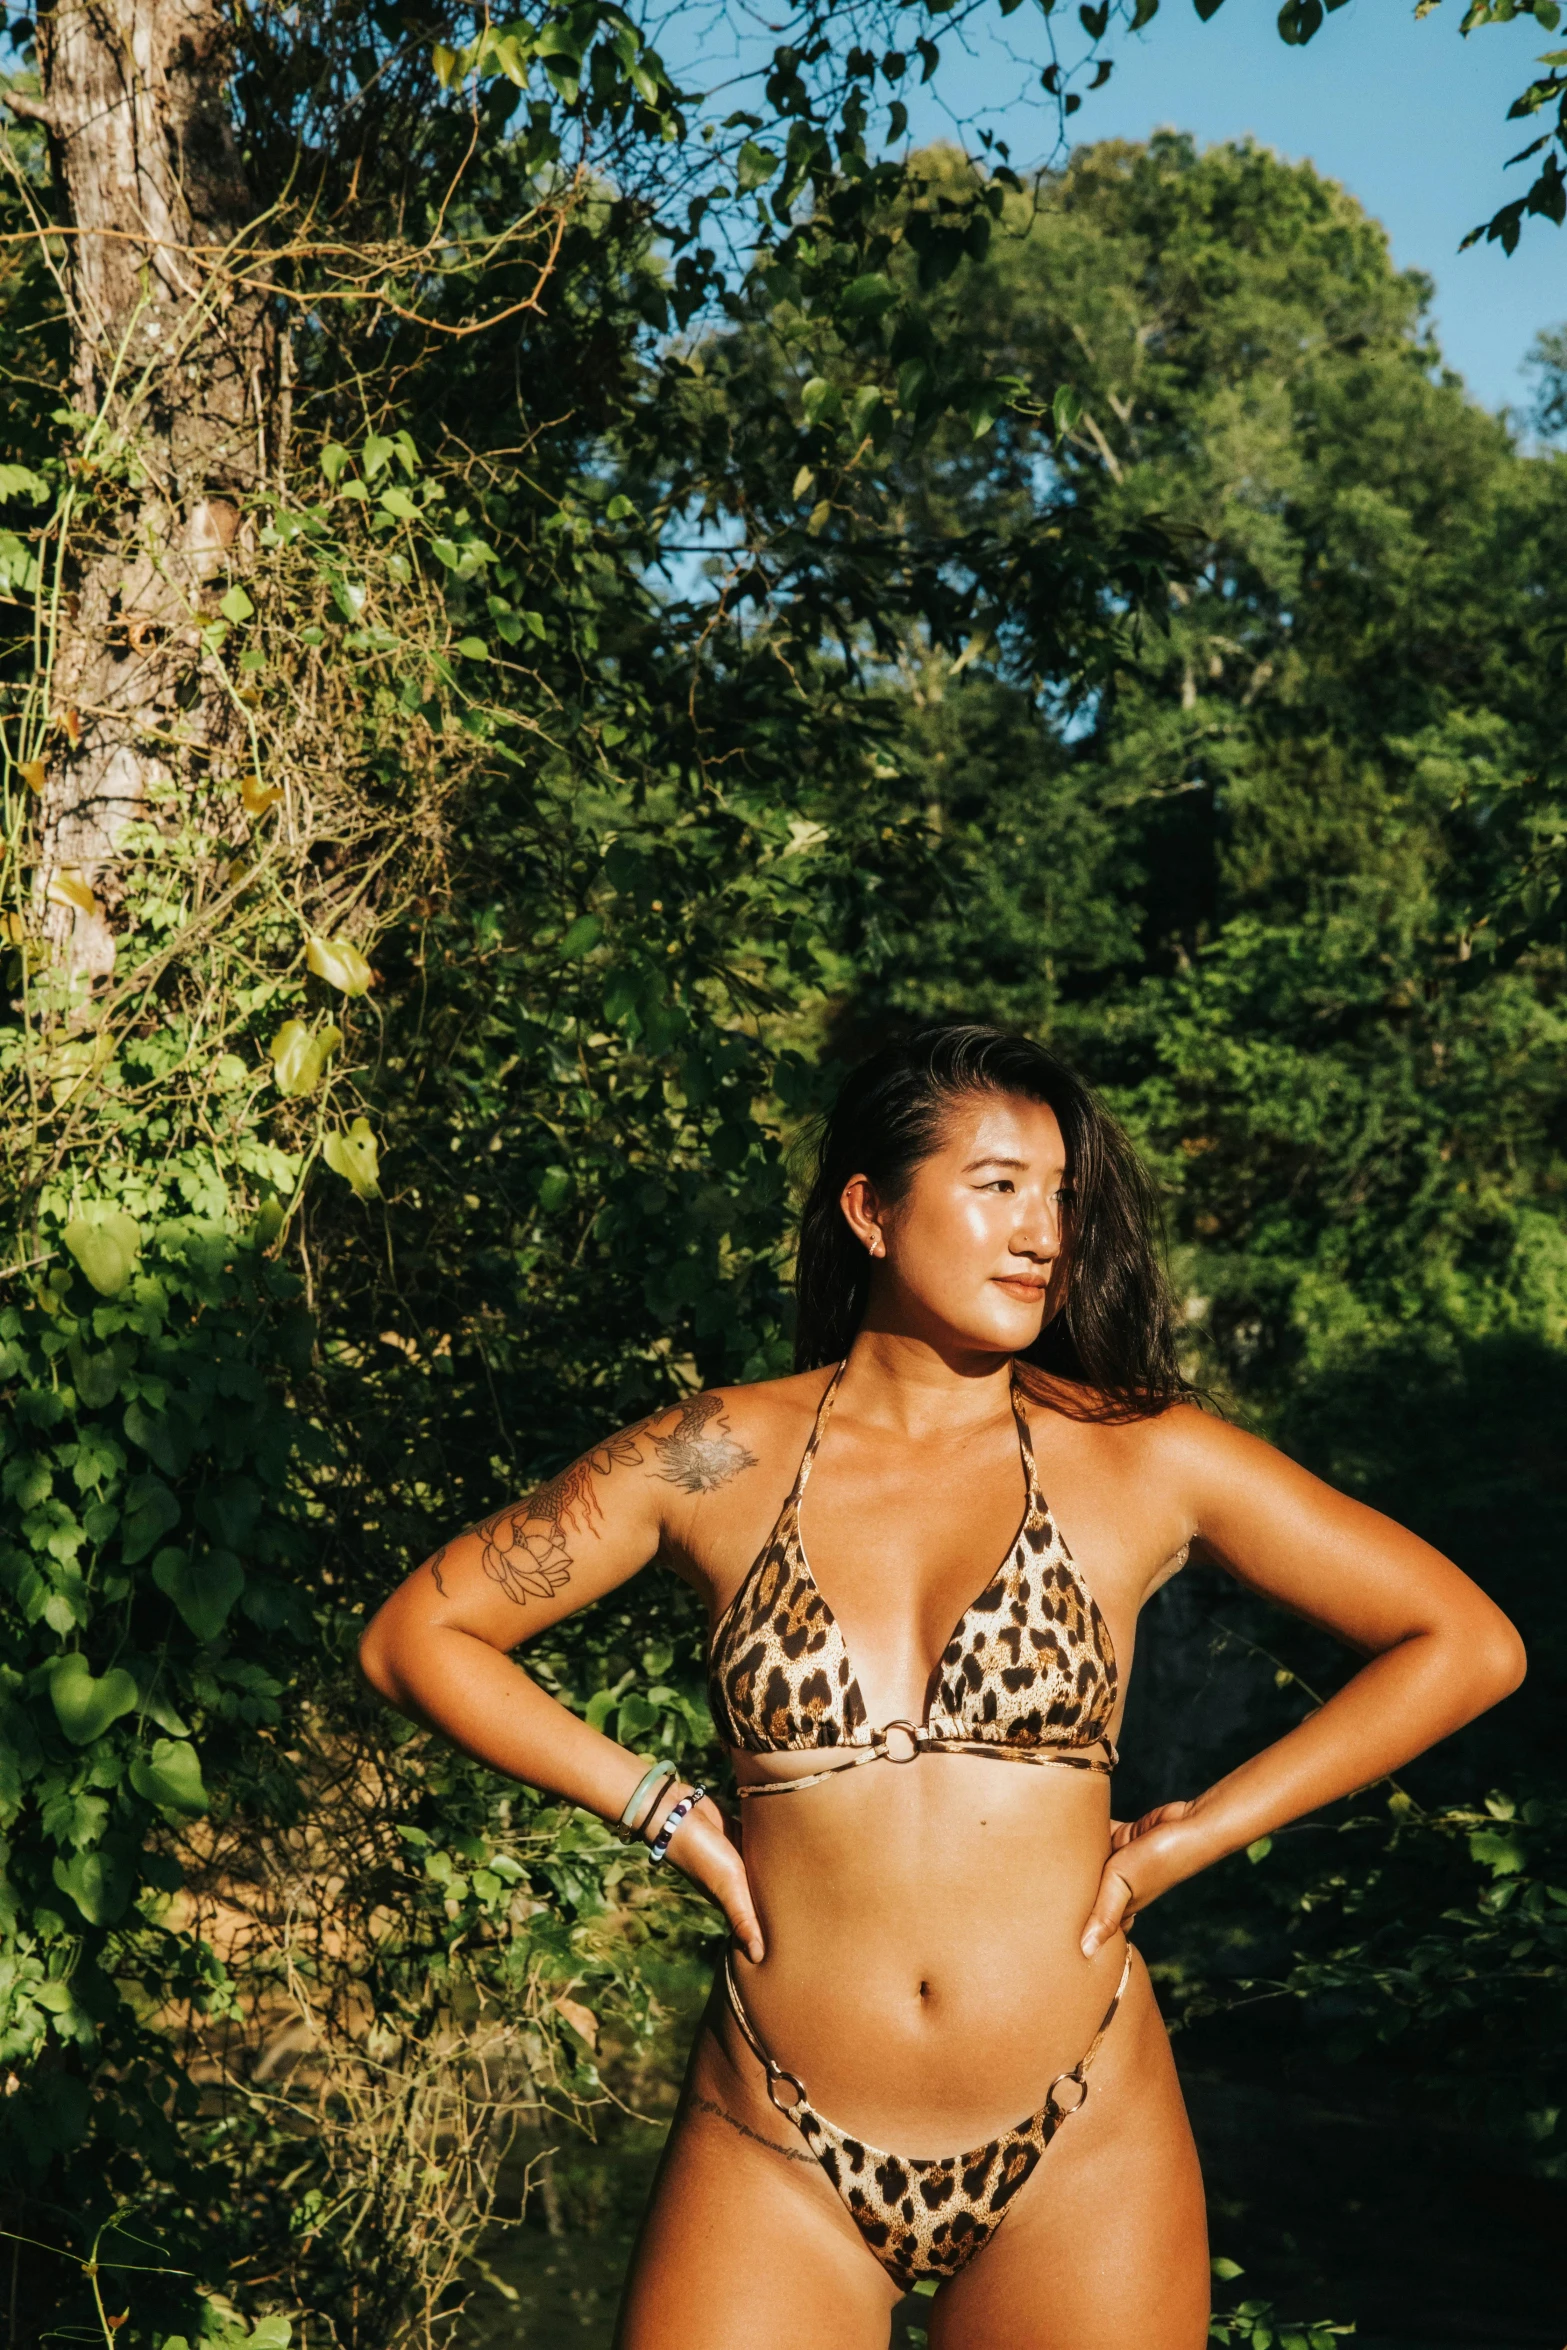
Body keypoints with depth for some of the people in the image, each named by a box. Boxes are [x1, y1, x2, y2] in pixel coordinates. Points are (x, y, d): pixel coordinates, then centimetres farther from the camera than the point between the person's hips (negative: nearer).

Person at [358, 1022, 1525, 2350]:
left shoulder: (1139, 1458, -3)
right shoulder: (722, 1459, -2)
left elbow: (1469, 1644, 2)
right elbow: (416, 1635, 5)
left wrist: (1190, 1838, -1)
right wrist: (663, 1812, -1)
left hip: (1081, 2159, 0)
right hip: (776, 2166, 0)